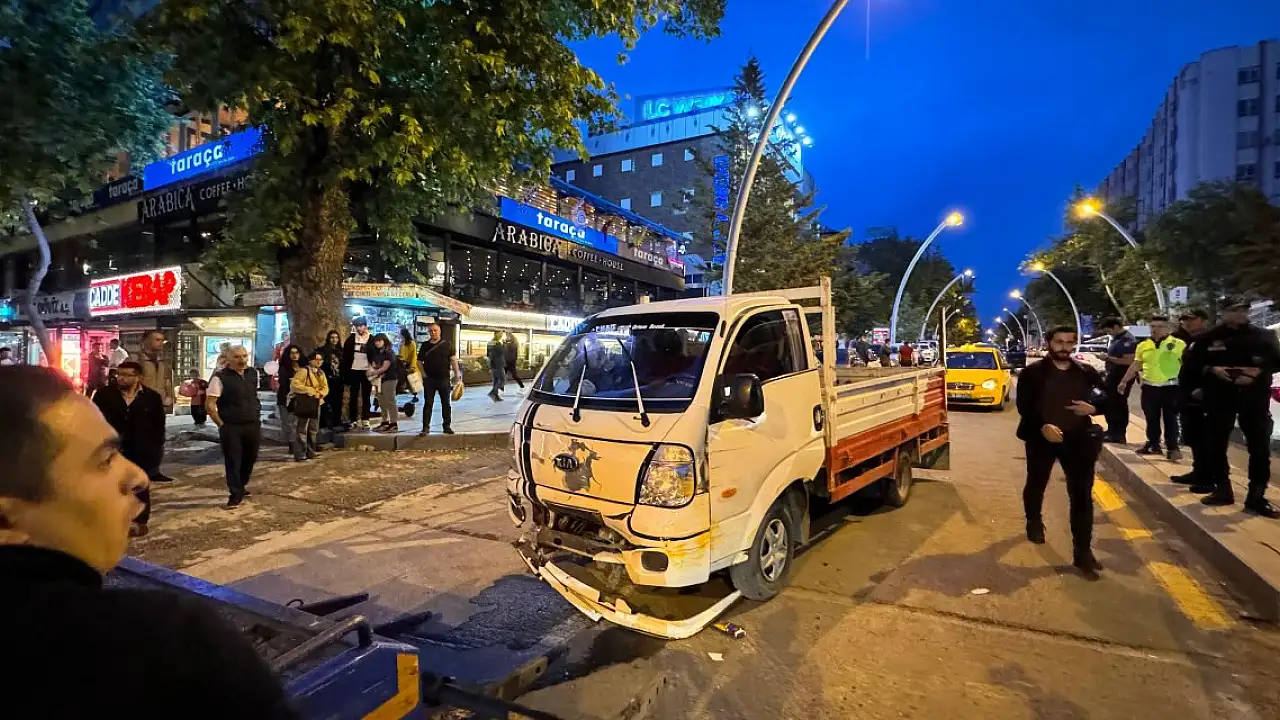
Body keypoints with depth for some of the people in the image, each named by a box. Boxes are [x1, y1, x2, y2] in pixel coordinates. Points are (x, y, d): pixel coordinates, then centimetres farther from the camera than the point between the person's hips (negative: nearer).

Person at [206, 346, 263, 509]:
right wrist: (221, 424, -9)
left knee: (250, 459, 16)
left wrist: (257, 416, 12)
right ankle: (236, 494, 13)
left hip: (253, 425, 5)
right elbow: (210, 404, -11)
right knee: (233, 461, 2)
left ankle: (241, 486, 38)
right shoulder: (220, 377, -12)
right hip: (231, 428, -5)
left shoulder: (253, 374, 5)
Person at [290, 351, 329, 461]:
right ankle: (300, 455, -6)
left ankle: (310, 453, 21)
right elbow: (294, 384, -18)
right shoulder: (303, 370, -9)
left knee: (313, 430, 12)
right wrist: (309, 390, -21)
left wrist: (319, 394, -9)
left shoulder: (321, 373, 15)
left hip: (316, 403, 8)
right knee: (302, 430, -7)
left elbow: (325, 388, 11)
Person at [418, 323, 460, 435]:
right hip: (429, 379, 1)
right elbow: (419, 361, 11)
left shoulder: (447, 344, 0)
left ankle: (447, 426, 16)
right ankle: (426, 427, 10)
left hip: (444, 379, -1)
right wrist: (423, 374, -2)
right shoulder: (425, 345, 5)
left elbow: (453, 360, -2)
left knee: (446, 403, 7)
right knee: (428, 404, 4)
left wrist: (457, 375, -9)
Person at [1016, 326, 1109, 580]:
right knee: (1036, 485, 17)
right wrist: (1042, 426, -25)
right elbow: (1024, 406, -10)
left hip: (1078, 439, 2)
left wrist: (1094, 407, -10)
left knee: (1082, 495, -2)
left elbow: (1108, 397, 13)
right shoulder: (1032, 372, -3)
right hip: (1041, 437, -1)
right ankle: (1034, 522, 45)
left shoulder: (1087, 373, 7)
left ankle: (1083, 552, 4)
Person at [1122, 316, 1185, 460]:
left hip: (1170, 386, -4)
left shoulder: (1178, 344, -2)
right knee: (1151, 418, 11)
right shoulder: (1143, 345, 8)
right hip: (1149, 387, 4)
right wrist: (1123, 381, 10)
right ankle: (1154, 445, 21)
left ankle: (1173, 447, 5)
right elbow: (1135, 366, 13)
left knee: (1170, 419, 0)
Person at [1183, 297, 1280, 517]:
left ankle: (1256, 497, 8)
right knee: (1216, 444, 4)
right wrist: (1211, 370, -13)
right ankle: (1222, 489, 17)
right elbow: (1193, 363, 5)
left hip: (1255, 397, 1)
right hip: (1219, 397, 0)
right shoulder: (1210, 338, 4)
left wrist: (1259, 371, -12)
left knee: (1259, 447, 0)